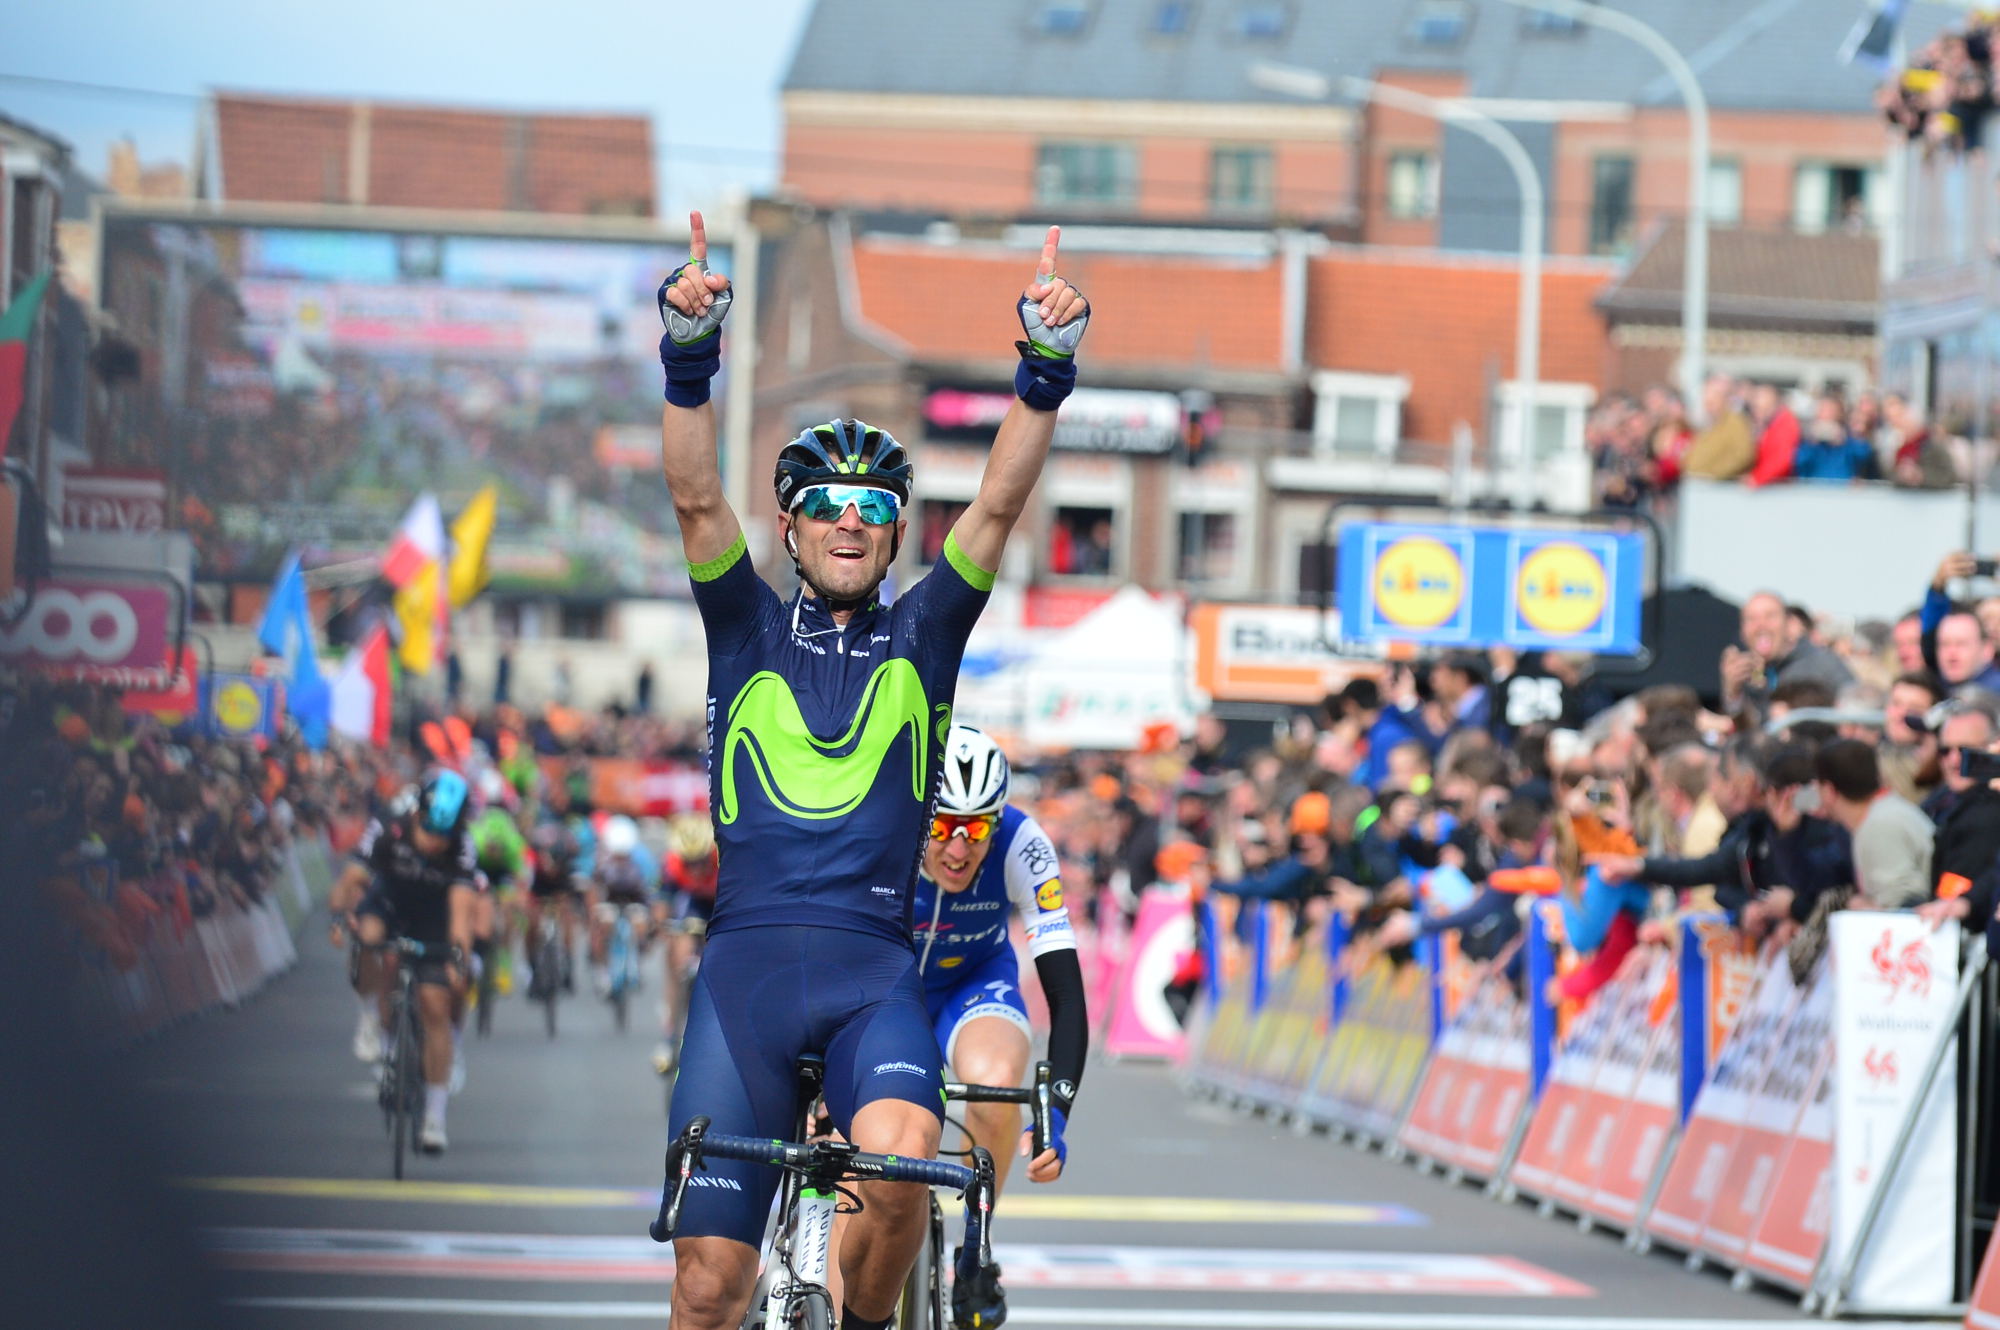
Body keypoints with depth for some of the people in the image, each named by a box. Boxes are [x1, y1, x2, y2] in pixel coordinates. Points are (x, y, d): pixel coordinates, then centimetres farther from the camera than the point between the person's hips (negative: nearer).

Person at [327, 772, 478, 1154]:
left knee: (435, 1007, -10)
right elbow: (351, 879, -36)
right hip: (387, 907, 0)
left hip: (433, 928, 0)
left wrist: (459, 955, -53)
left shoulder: (461, 848, -28)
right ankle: (372, 1019, -10)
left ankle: (434, 1117, -3)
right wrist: (341, 915, -55)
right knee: (371, 940, -36)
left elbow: (461, 906, -38)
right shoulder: (387, 832, -28)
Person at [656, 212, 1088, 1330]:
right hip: (749, 956, 0)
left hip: (875, 965, 0)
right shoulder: (748, 630, 13)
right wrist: (690, 354, -17)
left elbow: (999, 506, 1)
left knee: (899, 1167, -31)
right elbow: (697, 499, -2)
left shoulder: (923, 636, 13)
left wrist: (1047, 368, -13)